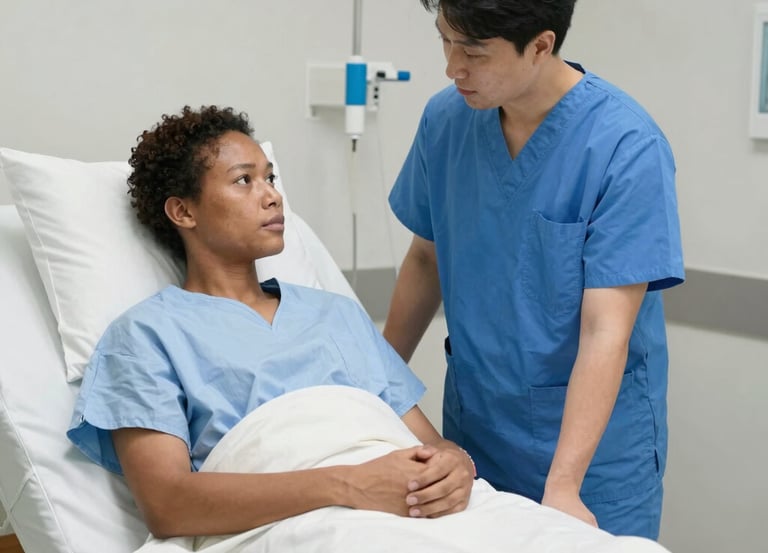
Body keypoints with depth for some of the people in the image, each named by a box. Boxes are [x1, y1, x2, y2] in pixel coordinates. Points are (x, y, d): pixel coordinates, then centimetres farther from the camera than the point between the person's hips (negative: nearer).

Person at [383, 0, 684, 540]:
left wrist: (562, 485, -28)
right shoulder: (445, 120, -5)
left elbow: (605, 332, -23)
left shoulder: (627, 147, -20)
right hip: (473, 429, 4)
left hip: (593, 440, -4)